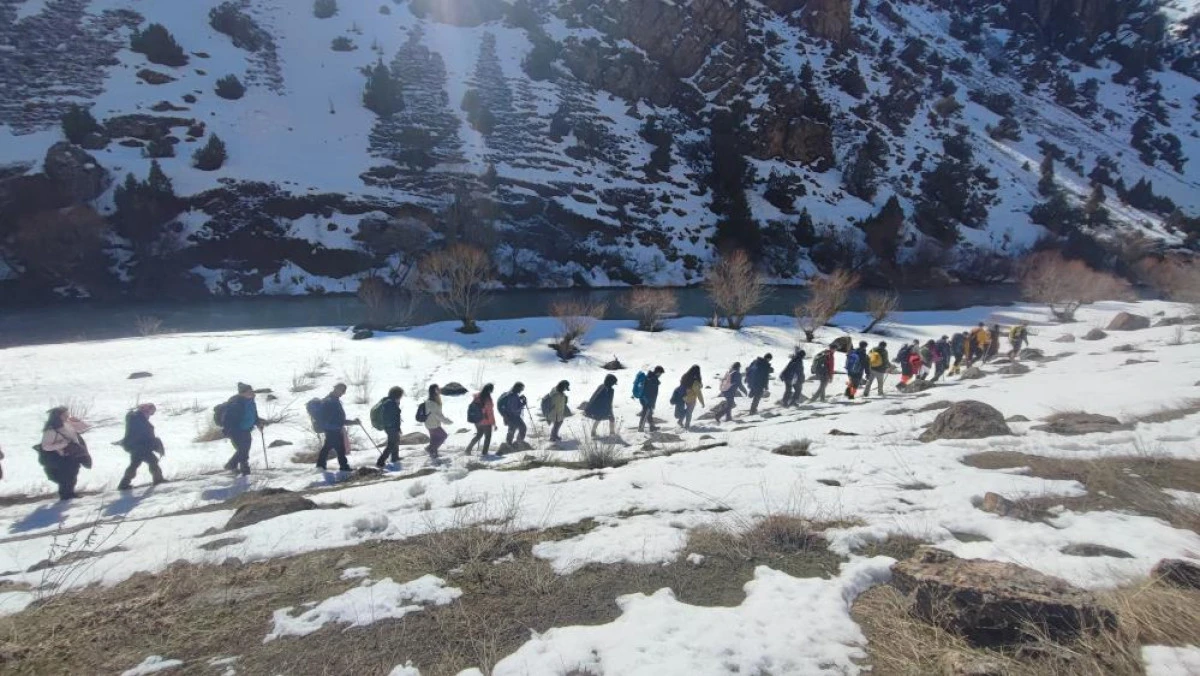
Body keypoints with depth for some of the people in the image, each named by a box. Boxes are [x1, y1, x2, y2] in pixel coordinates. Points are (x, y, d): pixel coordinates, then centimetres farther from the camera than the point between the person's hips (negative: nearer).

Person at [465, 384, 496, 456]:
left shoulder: (477, 396, -3)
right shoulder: (487, 399, -21)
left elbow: (471, 408, 5)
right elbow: (490, 412, -18)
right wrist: (494, 423, -10)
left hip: (477, 421, 6)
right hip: (486, 421, -6)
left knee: (479, 434, 24)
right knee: (488, 436, 14)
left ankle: (468, 448, 16)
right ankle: (484, 452, 17)